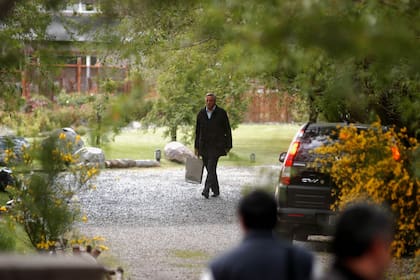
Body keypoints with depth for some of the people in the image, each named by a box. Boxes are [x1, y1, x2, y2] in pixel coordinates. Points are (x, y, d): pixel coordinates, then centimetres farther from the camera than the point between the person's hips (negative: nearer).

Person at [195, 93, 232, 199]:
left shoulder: (221, 113, -2)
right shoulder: (201, 113, 7)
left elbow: (227, 130, 1)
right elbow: (198, 131, 12)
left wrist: (228, 146, -2)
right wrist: (196, 147, 9)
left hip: (216, 146, -4)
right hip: (204, 146, 4)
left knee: (211, 168, -16)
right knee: (210, 169, 7)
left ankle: (206, 190, -25)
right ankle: (216, 191, 17)